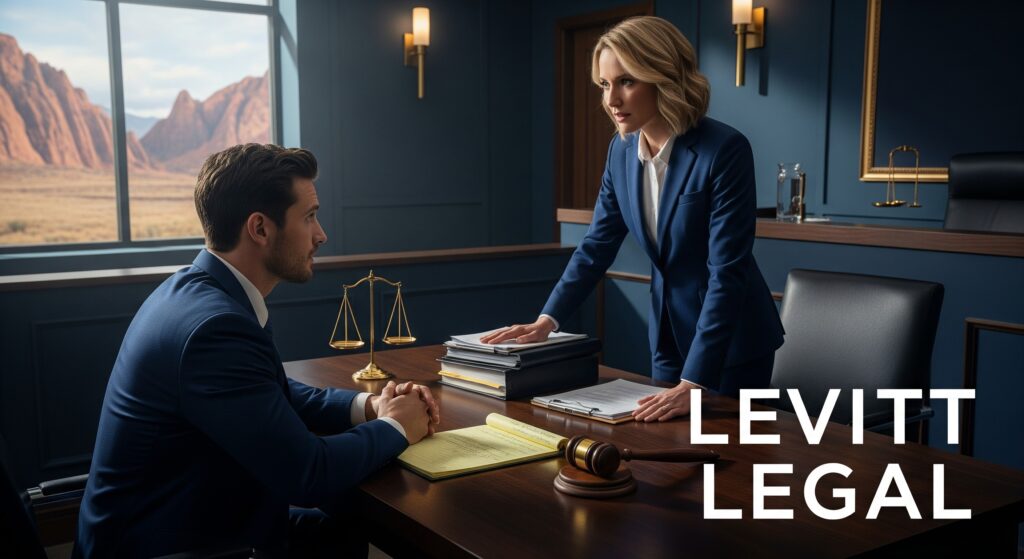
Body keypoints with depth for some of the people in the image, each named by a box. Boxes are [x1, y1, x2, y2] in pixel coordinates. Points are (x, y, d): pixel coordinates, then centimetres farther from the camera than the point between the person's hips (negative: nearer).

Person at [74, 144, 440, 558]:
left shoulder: (201, 290, 1)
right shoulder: (215, 324, -28)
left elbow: (279, 395, 15)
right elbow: (307, 474, -26)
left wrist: (367, 406, -1)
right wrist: (395, 427, -9)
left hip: (182, 523, 8)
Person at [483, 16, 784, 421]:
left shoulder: (725, 150, -24)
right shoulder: (622, 150, -4)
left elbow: (727, 271, -28)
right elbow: (597, 245, 2)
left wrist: (693, 384, -33)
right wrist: (547, 321, -9)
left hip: (732, 340, -6)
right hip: (668, 332, 6)